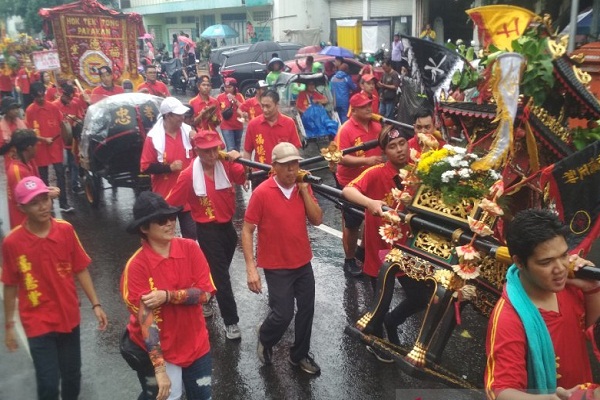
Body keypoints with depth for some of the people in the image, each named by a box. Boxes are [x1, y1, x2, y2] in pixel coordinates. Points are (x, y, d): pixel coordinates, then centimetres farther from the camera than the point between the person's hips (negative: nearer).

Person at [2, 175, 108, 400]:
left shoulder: (66, 230, -8)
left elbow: (80, 270, 0)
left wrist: (95, 304, -2)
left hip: (69, 317, 3)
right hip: (38, 323, -2)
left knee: (72, 375, 17)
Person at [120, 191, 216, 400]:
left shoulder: (190, 248, -9)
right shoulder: (137, 265, -19)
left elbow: (205, 293, -12)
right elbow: (145, 318, -22)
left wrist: (167, 296, -26)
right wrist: (160, 369, -24)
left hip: (195, 343, 3)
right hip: (156, 348, -3)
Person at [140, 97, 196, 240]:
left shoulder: (188, 131, -1)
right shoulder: (153, 137, -14)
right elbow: (145, 167, -13)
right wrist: (170, 167, -19)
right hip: (165, 196, -3)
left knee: (191, 233, 13)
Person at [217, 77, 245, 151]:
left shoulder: (239, 96, -2)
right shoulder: (220, 97, -4)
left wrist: (234, 100, -21)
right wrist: (222, 113, -12)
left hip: (238, 126, 2)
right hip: (226, 127, -2)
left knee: (237, 148, 18)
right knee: (231, 149, -11)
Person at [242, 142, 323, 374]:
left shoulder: (303, 188, 0)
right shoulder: (262, 193, -16)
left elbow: (317, 220, -6)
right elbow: (247, 231, -13)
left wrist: (304, 190, -14)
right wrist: (251, 267, -18)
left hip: (303, 263, 5)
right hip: (276, 267, -5)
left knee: (307, 311, 12)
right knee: (283, 315, -4)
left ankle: (299, 355, 35)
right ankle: (265, 338, 31)